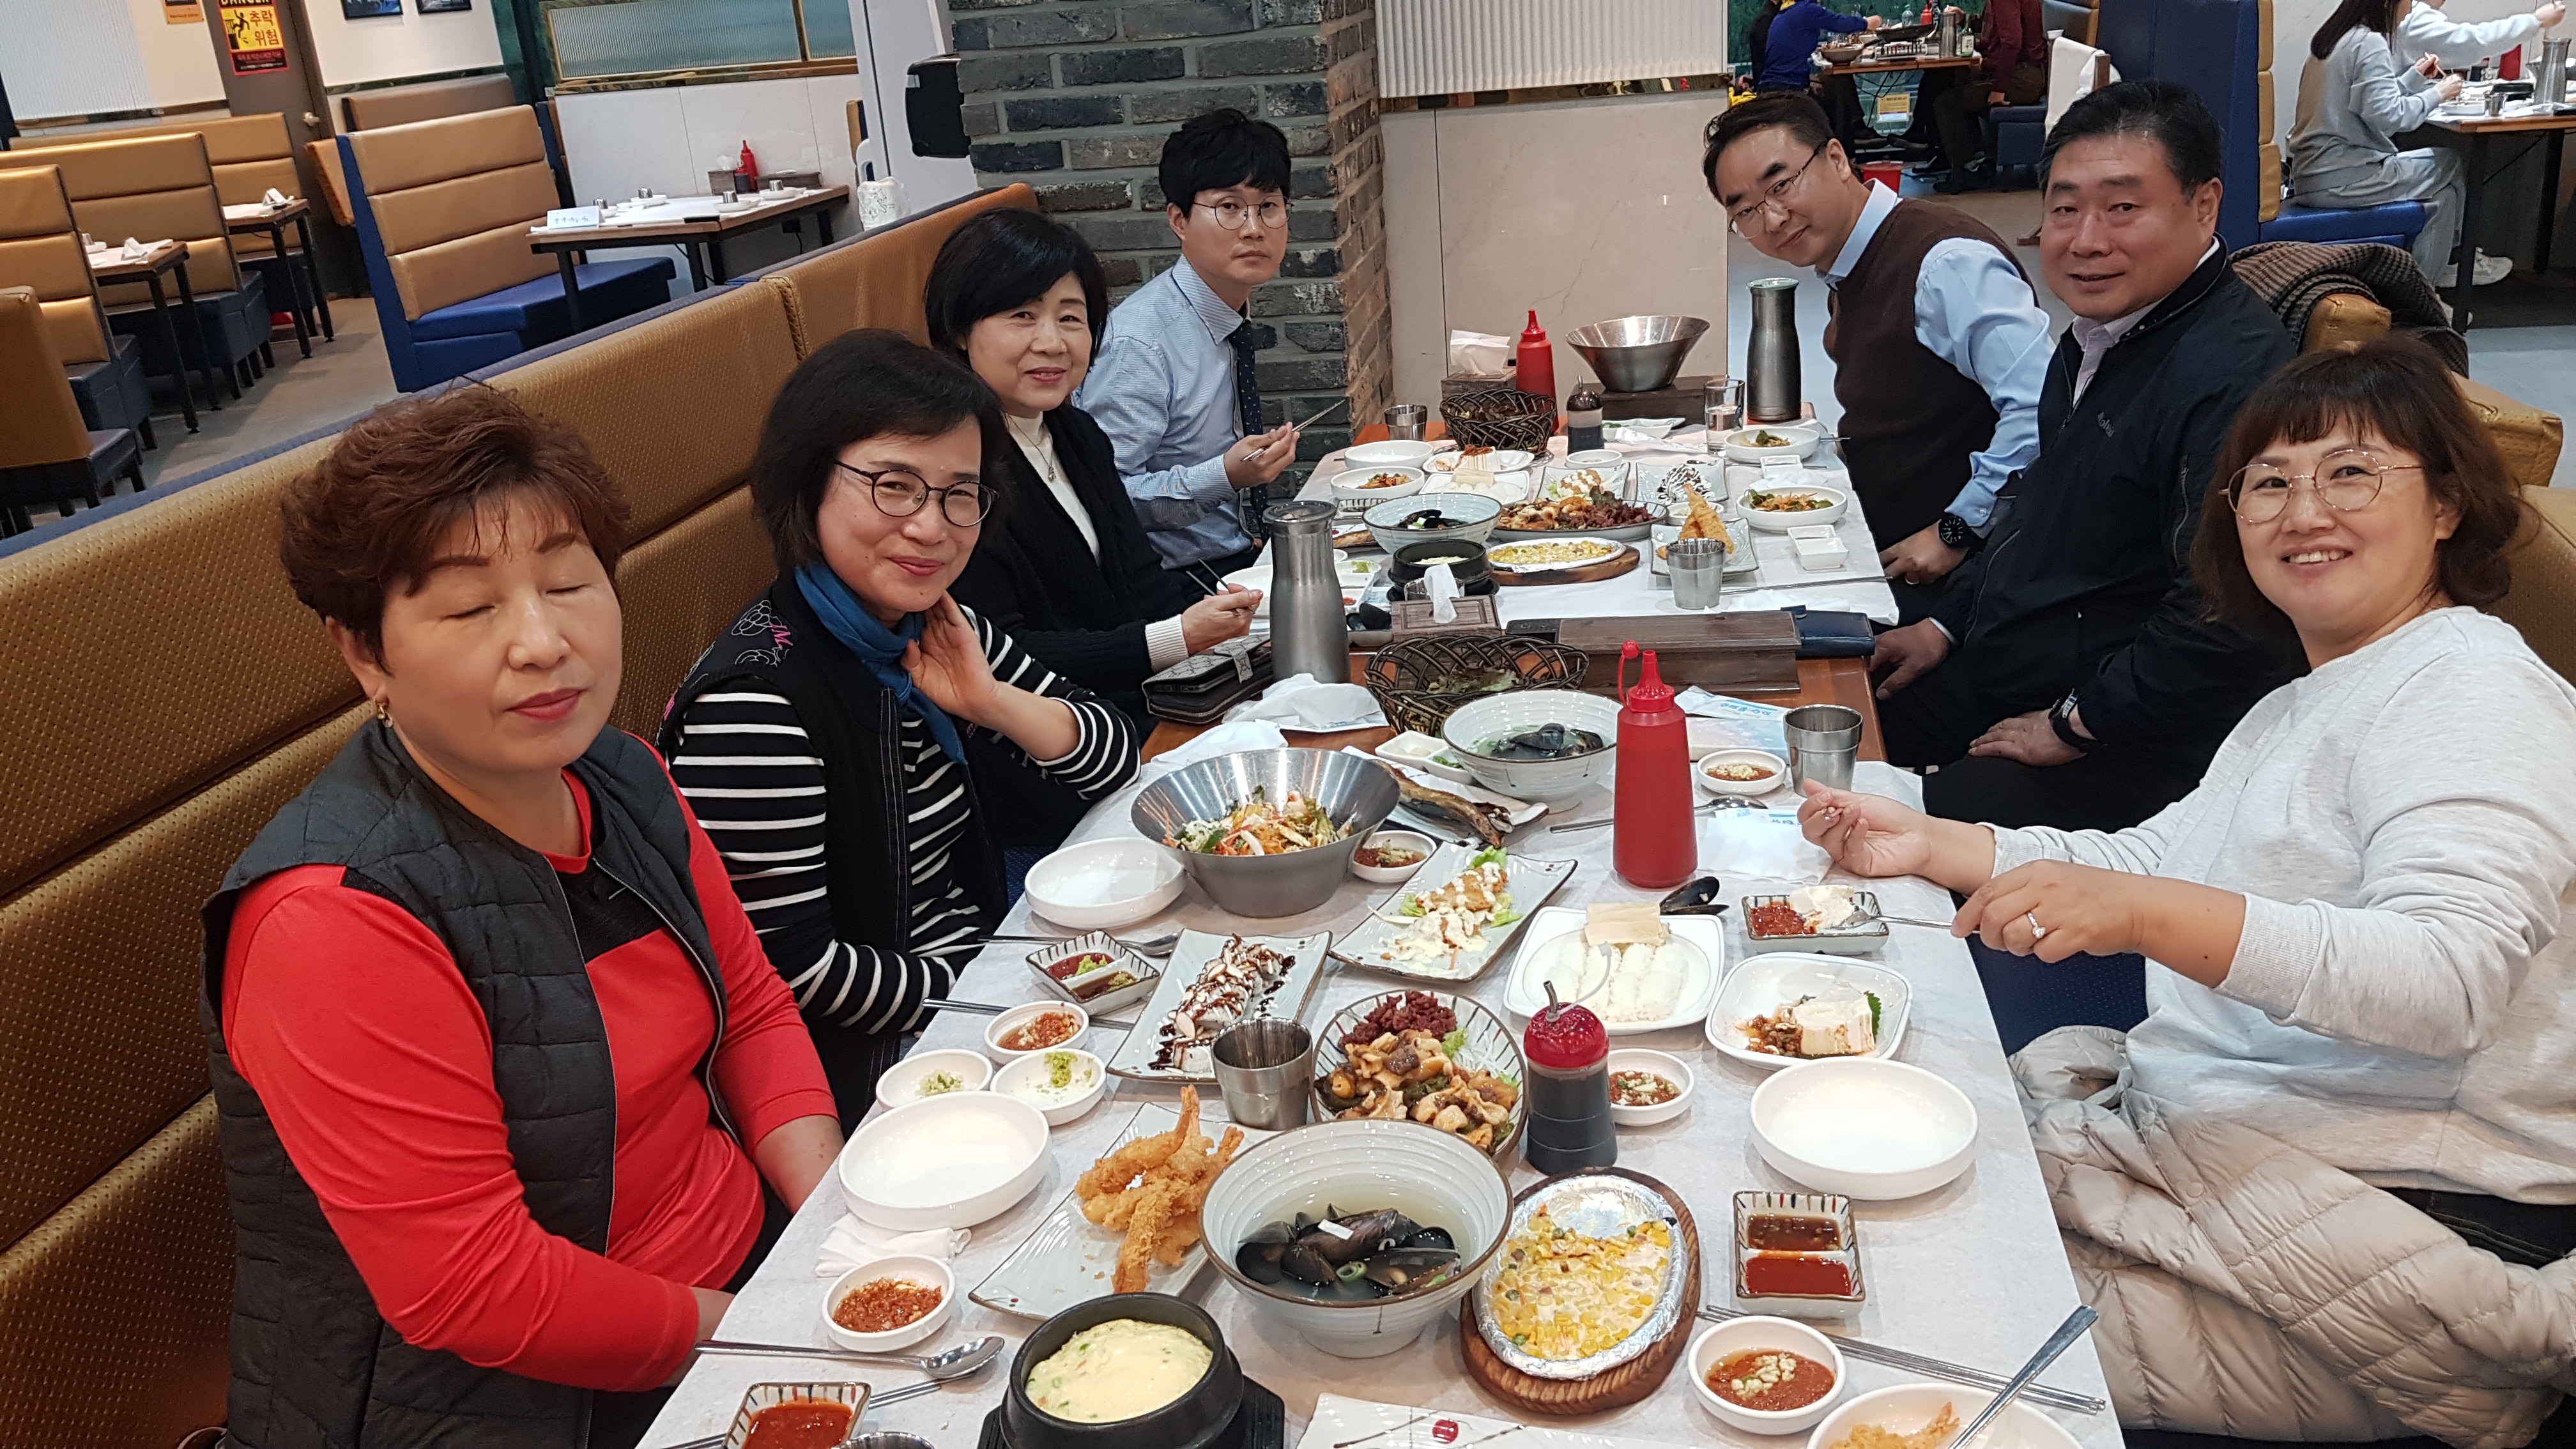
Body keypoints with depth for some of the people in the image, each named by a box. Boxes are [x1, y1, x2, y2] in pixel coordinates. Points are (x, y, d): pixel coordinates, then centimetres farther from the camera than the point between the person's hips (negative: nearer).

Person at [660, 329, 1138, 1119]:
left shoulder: (933, 633, 2)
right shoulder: (755, 701, -24)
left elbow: (1114, 756, 6)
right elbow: (789, 968, -22)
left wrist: (992, 701, -12)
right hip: (861, 1075, -8)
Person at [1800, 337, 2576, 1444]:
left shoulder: (2472, 689, -11)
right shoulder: (2301, 706, 23)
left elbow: (2448, 977, -26)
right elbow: (2156, 857, 19)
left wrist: (2138, 912, -37)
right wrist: (1929, 845, 8)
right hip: (2210, 1123, 9)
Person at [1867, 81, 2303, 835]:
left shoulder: (2237, 377, -25)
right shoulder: (2102, 335, 9)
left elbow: (2229, 624, -31)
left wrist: (2074, 725, -20)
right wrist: (1947, 625, 16)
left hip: (2132, 747, -10)